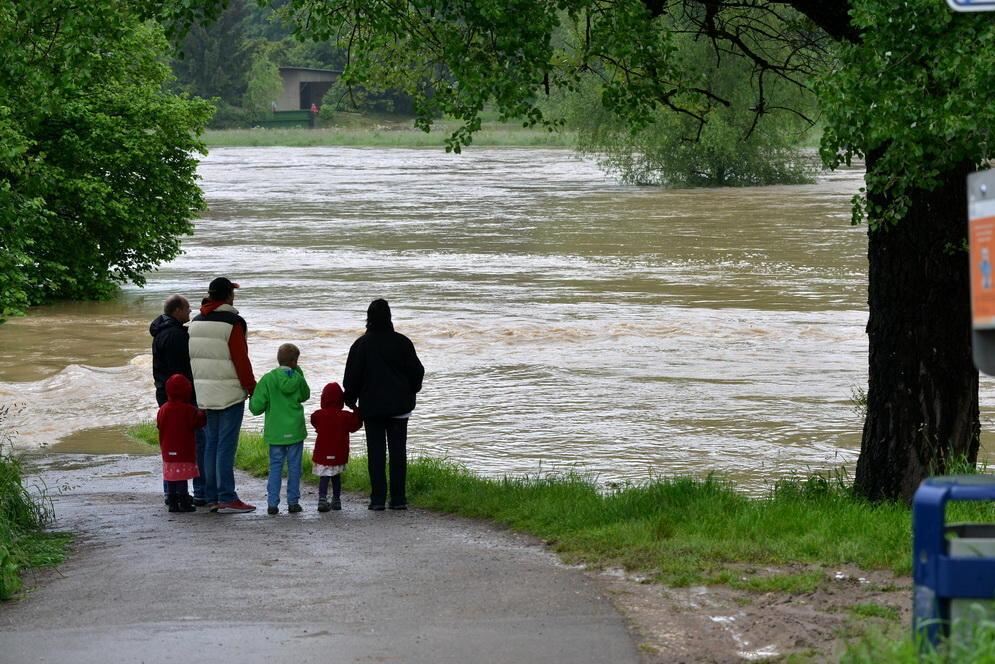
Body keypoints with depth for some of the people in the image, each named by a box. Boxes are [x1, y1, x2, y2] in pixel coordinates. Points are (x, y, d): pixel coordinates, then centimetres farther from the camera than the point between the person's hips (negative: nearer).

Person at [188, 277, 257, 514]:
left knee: (211, 443, 12)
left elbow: (194, 359, 14)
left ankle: (212, 497, 13)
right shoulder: (232, 323, -13)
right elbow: (241, 360, -14)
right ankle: (226, 498, -9)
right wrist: (252, 388, -6)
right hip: (230, 392, -7)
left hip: (206, 393, 7)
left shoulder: (196, 322, 11)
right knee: (226, 445, -7)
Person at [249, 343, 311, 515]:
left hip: (275, 433, 0)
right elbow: (305, 396, 17)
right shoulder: (298, 379, -5)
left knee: (275, 466, 7)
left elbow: (256, 407, -10)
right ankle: (293, 502, 9)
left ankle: (272, 503, 1)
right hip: (295, 431, 0)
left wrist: (252, 399, 13)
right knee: (294, 467, 8)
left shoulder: (268, 379, -8)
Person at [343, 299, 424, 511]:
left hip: (372, 406, -1)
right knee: (398, 450, 5)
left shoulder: (361, 344, -6)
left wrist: (350, 398, 13)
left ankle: (378, 498, 0)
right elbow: (417, 371, 1)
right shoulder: (402, 342, -4)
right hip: (399, 406, 1)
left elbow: (352, 376, -3)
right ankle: (398, 498, 3)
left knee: (375, 451, 3)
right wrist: (410, 392, 19)